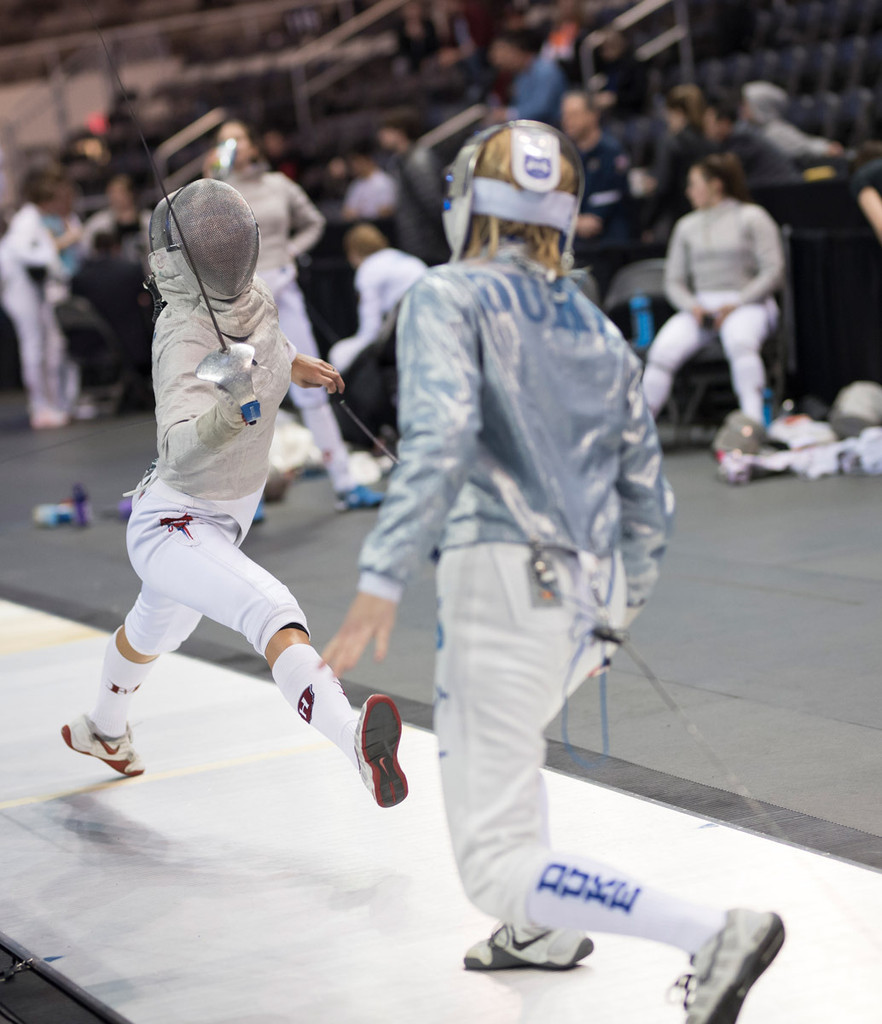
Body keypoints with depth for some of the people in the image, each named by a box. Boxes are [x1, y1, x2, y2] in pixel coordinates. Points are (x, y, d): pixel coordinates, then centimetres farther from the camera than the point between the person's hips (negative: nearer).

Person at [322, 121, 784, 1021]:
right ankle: (543, 928, 42)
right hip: (586, 595, 7)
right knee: (475, 735, 37)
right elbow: (644, 490, 16)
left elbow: (439, 438, -21)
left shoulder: (449, 298, -3)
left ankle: (714, 937, -19)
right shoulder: (595, 327, 15)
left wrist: (380, 582, -25)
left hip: (505, 584, -7)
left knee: (497, 870, -6)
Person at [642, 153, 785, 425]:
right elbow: (673, 280, 16)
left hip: (747, 303, -4)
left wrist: (735, 305, -13)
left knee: (739, 340, -39)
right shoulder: (687, 226, 20)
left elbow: (773, 272, -3)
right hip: (700, 306, 4)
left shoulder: (751, 218, 5)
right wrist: (692, 306, -6)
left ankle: (753, 421, -43)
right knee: (663, 350, -24)